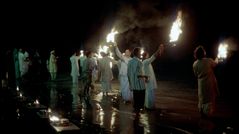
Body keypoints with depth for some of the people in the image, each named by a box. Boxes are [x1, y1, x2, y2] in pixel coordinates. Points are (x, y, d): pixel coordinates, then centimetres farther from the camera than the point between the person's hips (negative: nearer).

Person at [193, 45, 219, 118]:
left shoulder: (195, 64, -8)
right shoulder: (209, 61, -15)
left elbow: (196, 74, 3)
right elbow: (215, 63, 9)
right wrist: (216, 59, 31)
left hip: (201, 83, 3)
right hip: (210, 82, -3)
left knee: (202, 98, 17)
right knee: (210, 98, 9)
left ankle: (202, 112, 26)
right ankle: (208, 113, 12)